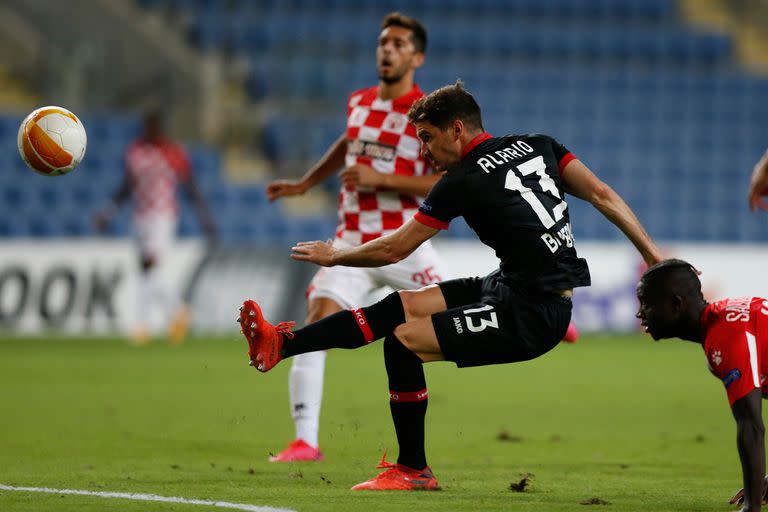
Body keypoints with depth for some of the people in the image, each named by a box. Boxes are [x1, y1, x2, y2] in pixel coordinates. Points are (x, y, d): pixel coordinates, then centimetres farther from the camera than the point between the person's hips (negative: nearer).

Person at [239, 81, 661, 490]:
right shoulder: (537, 145, 7)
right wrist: (655, 257, 8)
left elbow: (393, 249, -3)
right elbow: (603, 196, 3)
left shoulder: (464, 181, -13)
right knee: (401, 306, 7)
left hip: (532, 317, -9)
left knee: (404, 341, -11)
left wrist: (333, 255, 13)